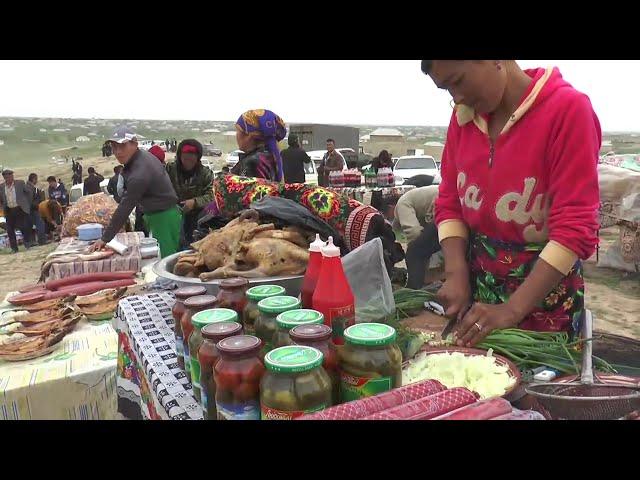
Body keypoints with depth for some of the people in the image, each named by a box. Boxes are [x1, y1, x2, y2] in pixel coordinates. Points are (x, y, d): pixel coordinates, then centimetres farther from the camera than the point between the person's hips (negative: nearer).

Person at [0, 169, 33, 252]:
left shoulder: (20, 183, -2)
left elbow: (28, 192, 8)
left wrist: (28, 203, 8)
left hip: (20, 209, -3)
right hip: (9, 211, 3)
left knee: (25, 227, -4)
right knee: (10, 230, 3)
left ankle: (27, 243, 19)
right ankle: (14, 248, 12)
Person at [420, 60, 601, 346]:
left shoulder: (568, 108, -17)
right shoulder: (464, 114, 0)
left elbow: (574, 227, -20)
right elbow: (449, 202, 3)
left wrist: (511, 310, -24)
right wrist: (457, 274, -10)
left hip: (545, 290, -4)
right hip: (478, 277, 5)